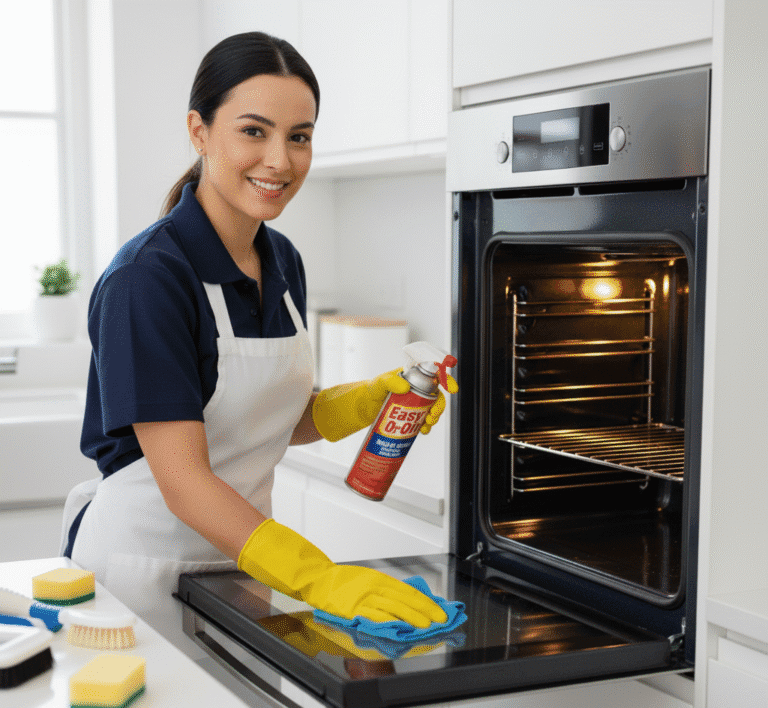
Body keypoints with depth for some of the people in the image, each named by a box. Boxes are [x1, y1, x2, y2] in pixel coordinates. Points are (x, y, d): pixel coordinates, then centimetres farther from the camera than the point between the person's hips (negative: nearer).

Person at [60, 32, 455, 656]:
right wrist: (319, 580, -36)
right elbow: (183, 478, -27)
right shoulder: (147, 277, -22)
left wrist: (377, 397, -6)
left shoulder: (282, 262, 2)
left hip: (237, 557, 7)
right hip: (144, 567, -7)